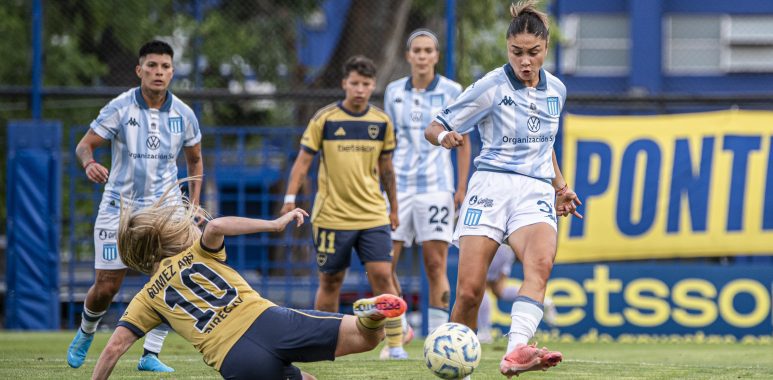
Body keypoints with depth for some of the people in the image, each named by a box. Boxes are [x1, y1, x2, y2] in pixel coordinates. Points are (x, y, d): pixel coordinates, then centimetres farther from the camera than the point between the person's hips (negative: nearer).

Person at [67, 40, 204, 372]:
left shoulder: (183, 114, -1)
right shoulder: (120, 108, -9)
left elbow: (195, 160, 15)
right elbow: (84, 145, -8)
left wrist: (194, 204, 7)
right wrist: (89, 163, -32)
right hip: (119, 206, -2)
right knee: (105, 288, 1)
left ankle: (150, 355, -3)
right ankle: (86, 333, 32)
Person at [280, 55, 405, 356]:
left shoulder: (382, 122, 5)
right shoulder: (324, 119, -4)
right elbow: (303, 161, -2)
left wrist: (394, 208, 18)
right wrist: (290, 199, -12)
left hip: (373, 215, 2)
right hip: (332, 215, -2)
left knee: (382, 275, -9)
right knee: (330, 282, 4)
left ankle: (395, 343, -5)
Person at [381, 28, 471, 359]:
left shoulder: (451, 91, 0)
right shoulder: (394, 92, 8)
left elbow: (462, 143, 3)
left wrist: (461, 188, -4)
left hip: (436, 185, -3)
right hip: (399, 183, 3)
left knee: (436, 265, -6)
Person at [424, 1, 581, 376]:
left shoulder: (556, 90, 12)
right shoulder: (491, 86, -2)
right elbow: (433, 128, 1)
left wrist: (559, 186, 25)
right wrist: (445, 137, -22)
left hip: (535, 193, 2)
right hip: (490, 188, -2)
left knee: (540, 264, -30)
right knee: (469, 292, -13)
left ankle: (516, 353, -48)